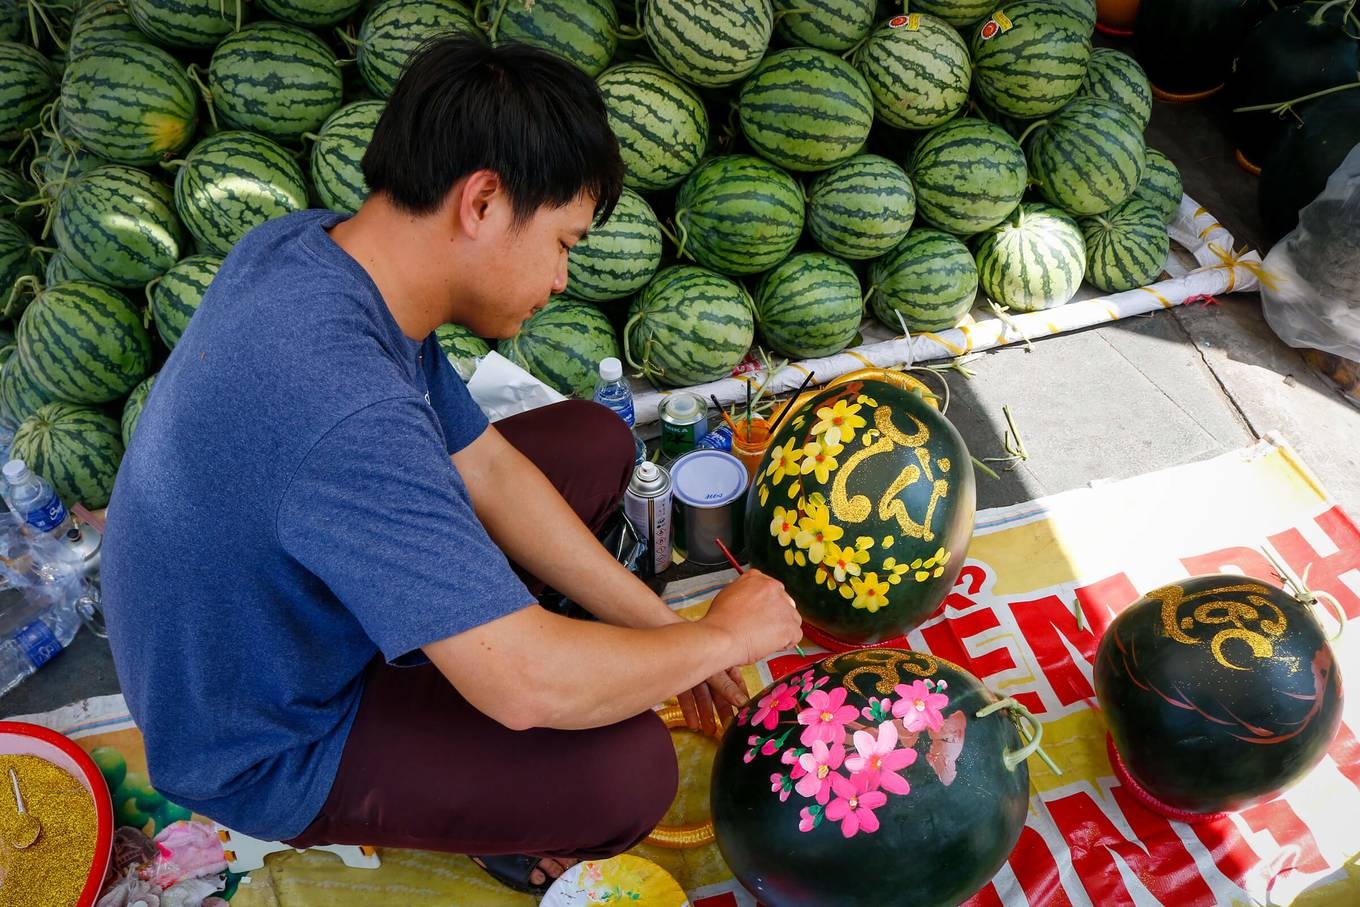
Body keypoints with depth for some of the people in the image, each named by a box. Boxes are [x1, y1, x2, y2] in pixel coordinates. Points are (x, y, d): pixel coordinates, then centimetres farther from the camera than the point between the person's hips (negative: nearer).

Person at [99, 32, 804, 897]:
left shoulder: (314, 245, -11)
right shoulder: (346, 413, -41)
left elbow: (484, 465, -4)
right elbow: (528, 688, -38)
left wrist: (659, 625, -4)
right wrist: (719, 637, -19)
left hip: (304, 596, 8)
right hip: (271, 748, -7)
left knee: (594, 439, 4)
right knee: (629, 771, -24)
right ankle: (490, 812, 10)